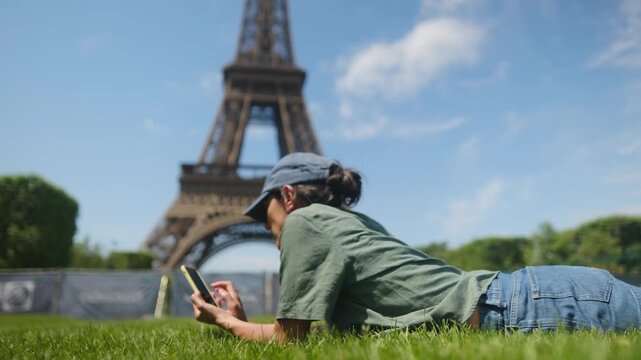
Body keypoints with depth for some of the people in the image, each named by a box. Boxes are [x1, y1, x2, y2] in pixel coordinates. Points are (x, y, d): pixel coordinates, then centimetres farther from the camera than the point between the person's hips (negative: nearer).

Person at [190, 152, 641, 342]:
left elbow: (290, 339, -2)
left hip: (515, 311, -8)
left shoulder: (305, 222, -6)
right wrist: (237, 318, 27)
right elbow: (300, 326, 23)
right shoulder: (350, 221, 19)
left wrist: (228, 322, 14)